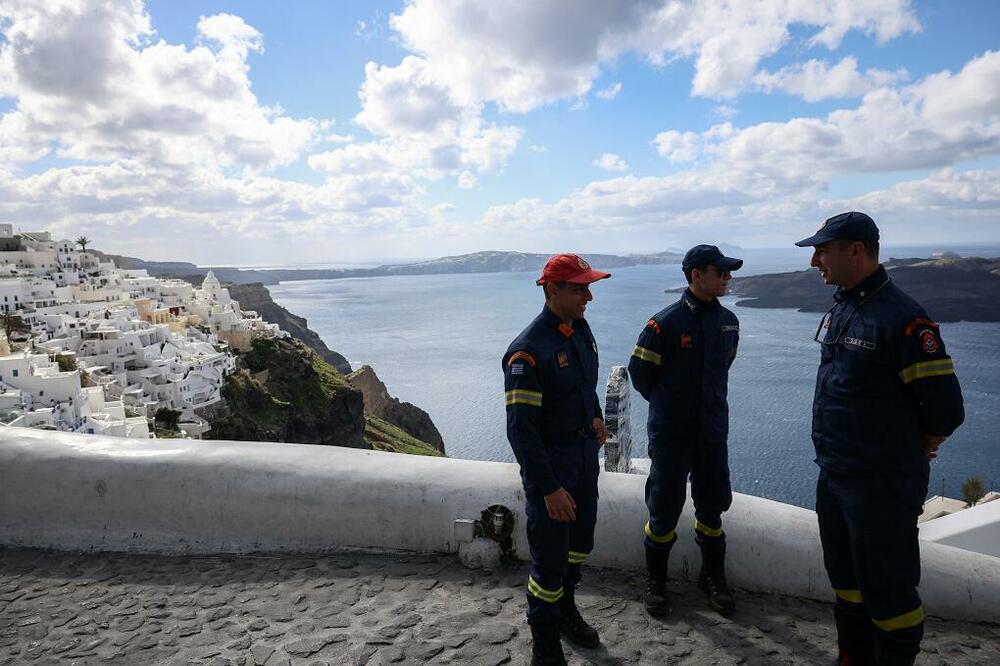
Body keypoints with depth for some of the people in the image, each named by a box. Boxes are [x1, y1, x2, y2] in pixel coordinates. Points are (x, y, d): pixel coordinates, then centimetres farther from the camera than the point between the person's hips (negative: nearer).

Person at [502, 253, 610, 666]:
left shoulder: (580, 328, 0)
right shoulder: (528, 351, -26)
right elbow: (521, 429, -25)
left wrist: (595, 415, 10)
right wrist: (549, 488, -24)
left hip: (585, 453, 8)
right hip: (549, 461, -8)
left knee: (580, 542, 22)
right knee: (549, 557, 2)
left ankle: (565, 610, 46)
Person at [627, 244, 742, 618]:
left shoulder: (728, 322, 2)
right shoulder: (665, 323, -15)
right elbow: (640, 371, -5)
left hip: (713, 432, 5)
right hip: (670, 434, -5)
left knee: (712, 506, 16)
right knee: (664, 509, 7)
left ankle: (713, 576, 35)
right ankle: (655, 580, 26)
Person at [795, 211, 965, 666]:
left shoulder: (902, 317, -19)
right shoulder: (840, 309, 8)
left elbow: (944, 410, -17)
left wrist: (902, 458, -2)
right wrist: (836, 454, 15)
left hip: (881, 486, -8)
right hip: (834, 476, 9)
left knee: (886, 591, 4)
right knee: (846, 578, 21)